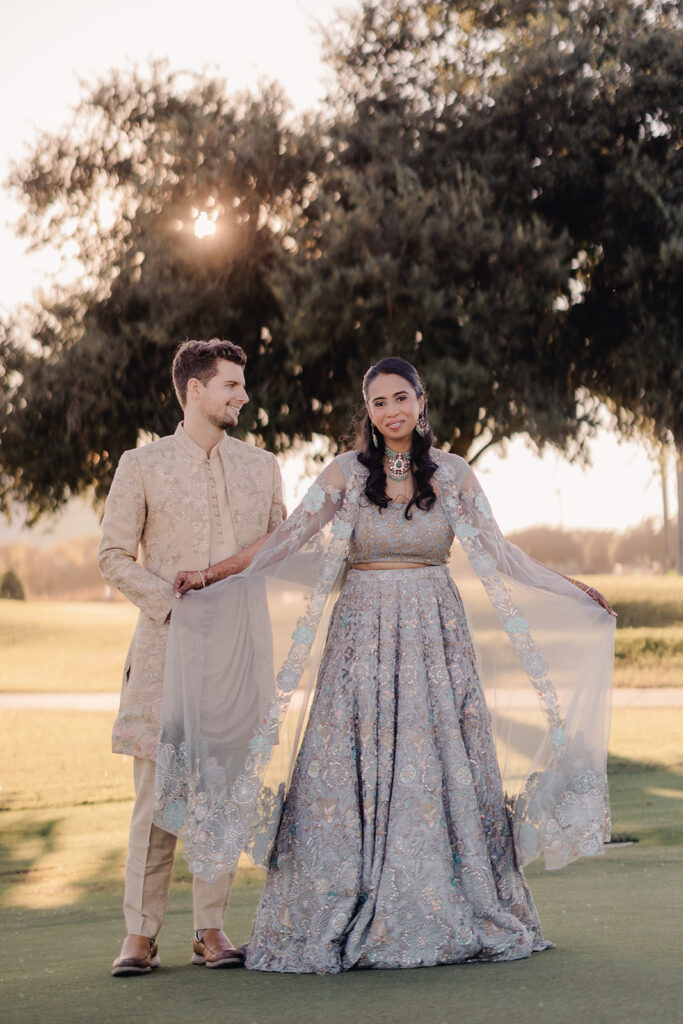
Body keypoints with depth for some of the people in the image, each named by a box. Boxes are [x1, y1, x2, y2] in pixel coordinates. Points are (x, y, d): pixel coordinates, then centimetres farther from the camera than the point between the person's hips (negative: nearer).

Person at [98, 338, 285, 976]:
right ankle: (141, 934, 1)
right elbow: (113, 557, 3)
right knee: (158, 788, -5)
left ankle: (211, 929, 9)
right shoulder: (142, 465, 4)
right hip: (166, 642, -3)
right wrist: (171, 602, -10)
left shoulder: (261, 467, 14)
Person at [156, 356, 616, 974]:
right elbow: (288, 541, 0)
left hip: (435, 637, 1)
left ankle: (446, 920, 8)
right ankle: (341, 922, 2)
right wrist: (209, 576, -7)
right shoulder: (346, 474, 2)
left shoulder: (453, 475, 5)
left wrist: (571, 590, 3)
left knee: (437, 773, 0)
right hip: (362, 637, -1)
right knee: (351, 775, -3)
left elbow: (498, 554, 8)